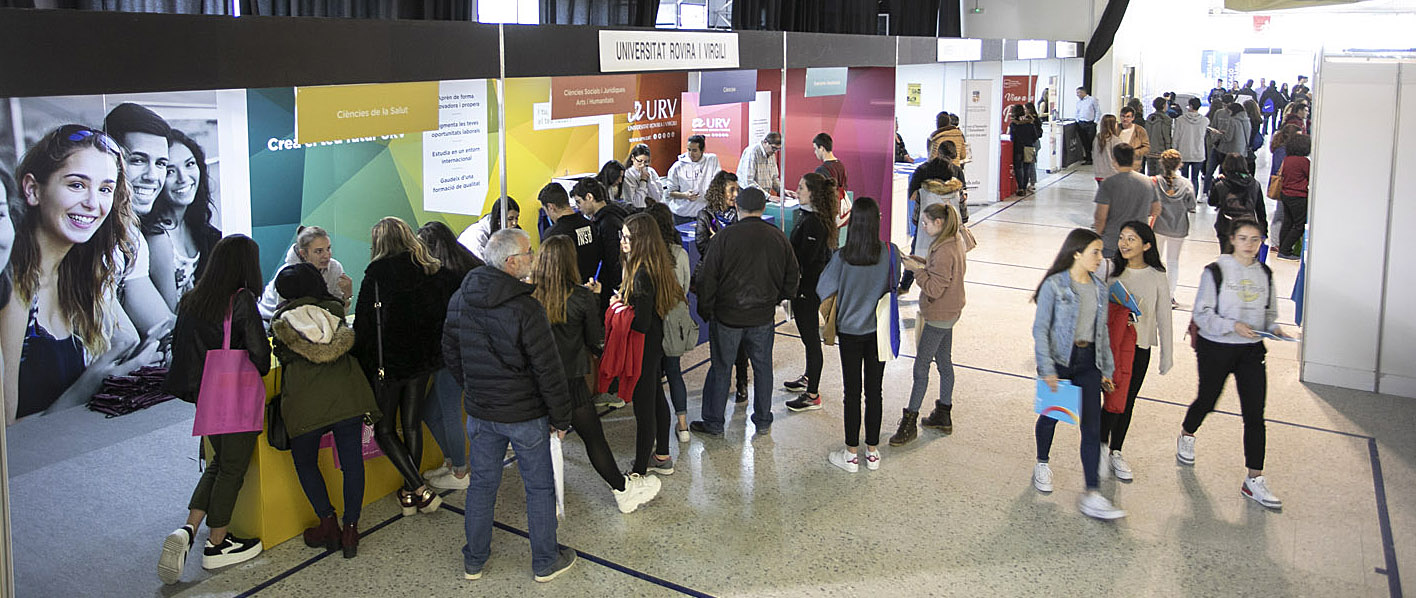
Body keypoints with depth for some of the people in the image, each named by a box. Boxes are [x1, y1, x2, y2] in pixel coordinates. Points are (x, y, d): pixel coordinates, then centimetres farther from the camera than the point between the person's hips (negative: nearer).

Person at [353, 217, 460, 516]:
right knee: (412, 424, 14)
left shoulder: (377, 274, -12)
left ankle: (420, 490, -3)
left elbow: (363, 324, -11)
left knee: (384, 429, 7)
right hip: (422, 359, 5)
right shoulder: (435, 272, 1)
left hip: (387, 363, -5)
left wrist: (360, 361, -2)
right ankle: (411, 492, 17)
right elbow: (445, 315, 6)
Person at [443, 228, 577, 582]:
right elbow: (548, 369, -19)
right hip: (525, 414, -6)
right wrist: (561, 417, -8)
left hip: (479, 411, 6)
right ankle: (545, 562, 24)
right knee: (539, 487, 11)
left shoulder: (459, 300, -2)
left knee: (482, 484, 19)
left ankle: (474, 561, 31)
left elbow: (451, 353, 11)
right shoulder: (525, 308, -23)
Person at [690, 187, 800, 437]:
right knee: (763, 368, 16)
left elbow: (707, 278, -10)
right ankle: (763, 421, 25)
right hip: (763, 317, 3)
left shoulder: (725, 236, -13)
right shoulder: (778, 238, -2)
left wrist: (705, 311, 2)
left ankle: (713, 423, 19)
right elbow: (793, 275, 7)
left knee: (720, 368, 10)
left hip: (727, 316, -2)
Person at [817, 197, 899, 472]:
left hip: (850, 330, -2)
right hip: (880, 329, 2)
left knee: (852, 392, 8)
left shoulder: (842, 257, -18)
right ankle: (872, 452, 23)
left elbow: (824, 290, -11)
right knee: (874, 390, 13)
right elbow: (898, 286, -1)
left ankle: (851, 454, 17)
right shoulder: (891, 253, -13)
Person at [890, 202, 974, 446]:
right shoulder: (955, 241, 5)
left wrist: (916, 269, -18)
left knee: (921, 367, -5)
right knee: (944, 362, 17)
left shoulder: (945, 251, -25)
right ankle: (943, 415, 29)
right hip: (948, 312, 10)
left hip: (939, 316, -10)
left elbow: (934, 289, -25)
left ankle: (910, 422, 0)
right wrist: (921, 263, 1)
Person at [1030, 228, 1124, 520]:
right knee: (1051, 416, 14)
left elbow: (1102, 331, 14)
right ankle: (1042, 463, 42)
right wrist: (1047, 369, -18)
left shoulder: (1099, 288, 6)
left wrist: (1106, 369, 14)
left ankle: (1092, 495, -4)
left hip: (1088, 362, 4)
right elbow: (1040, 329, -12)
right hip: (1060, 359, -4)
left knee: (1092, 426, -3)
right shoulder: (1055, 285, -11)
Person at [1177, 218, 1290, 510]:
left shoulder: (1264, 273, 6)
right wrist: (1234, 325, -25)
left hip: (1251, 350, 3)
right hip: (1216, 348, -3)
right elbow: (1202, 313, -12)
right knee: (1207, 400, 14)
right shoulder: (1216, 271, -9)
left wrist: (1273, 327, -6)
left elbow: (1269, 312, 16)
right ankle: (1186, 436, 48)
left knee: (1255, 414, -3)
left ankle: (1255, 480, 3)